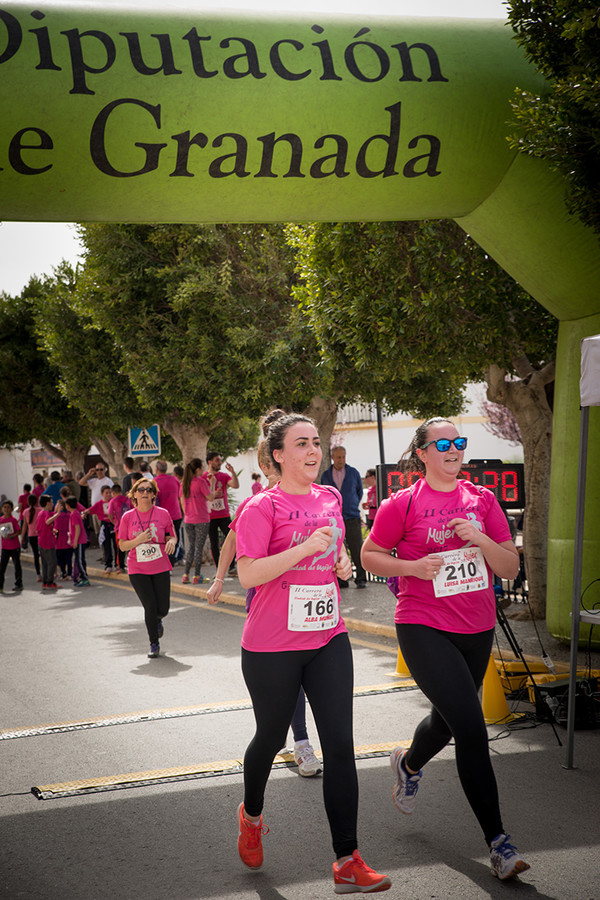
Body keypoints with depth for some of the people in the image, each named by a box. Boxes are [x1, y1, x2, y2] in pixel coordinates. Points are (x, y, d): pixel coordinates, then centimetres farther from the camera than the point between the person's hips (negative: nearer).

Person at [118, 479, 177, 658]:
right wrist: (139, 540, -18)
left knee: (163, 609, 2)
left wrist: (171, 541, -17)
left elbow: (172, 536, 7)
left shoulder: (162, 514, -2)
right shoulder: (127, 517, -2)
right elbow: (122, 546, 1)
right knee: (150, 607, -8)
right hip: (137, 570, -1)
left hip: (160, 568, 1)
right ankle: (154, 644, 15)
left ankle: (157, 620, 42)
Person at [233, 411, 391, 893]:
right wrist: (305, 548, -28)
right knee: (271, 739, 15)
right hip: (272, 648, -5)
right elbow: (248, 574, -21)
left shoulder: (331, 498, 8)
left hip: (329, 641, 5)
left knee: (340, 745, -3)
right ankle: (251, 815, 46)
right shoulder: (262, 506, -12)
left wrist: (343, 562, 4)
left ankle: (348, 863, 2)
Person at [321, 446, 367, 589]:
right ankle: (341, 580, 5)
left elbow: (360, 490, 20)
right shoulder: (325, 475, 7)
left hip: (352, 518, -1)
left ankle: (361, 579, 3)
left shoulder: (353, 472, 6)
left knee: (357, 549, -5)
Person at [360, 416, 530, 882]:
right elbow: (370, 555, 4)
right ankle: (497, 839, -5)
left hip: (477, 631, 5)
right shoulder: (403, 504, -5)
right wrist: (412, 566, -13)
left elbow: (511, 568, 3)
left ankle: (409, 764, 56)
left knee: (449, 720, 22)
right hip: (424, 629, -5)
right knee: (471, 729, -14)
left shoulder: (483, 499, 4)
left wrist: (480, 539, -16)